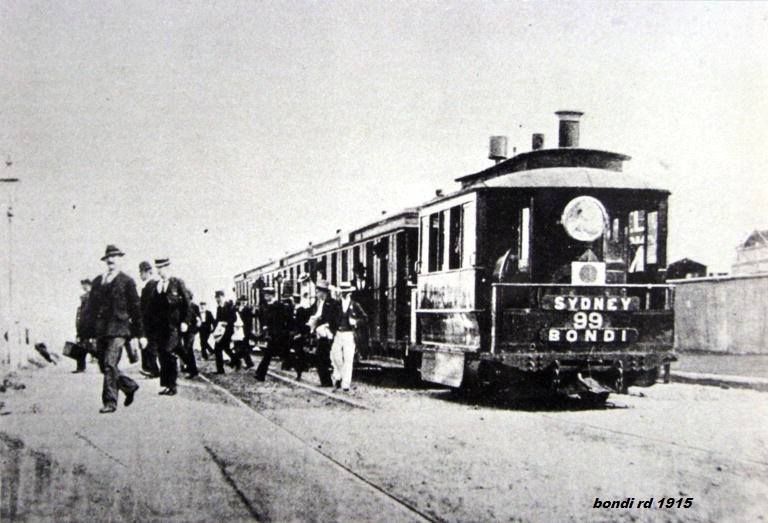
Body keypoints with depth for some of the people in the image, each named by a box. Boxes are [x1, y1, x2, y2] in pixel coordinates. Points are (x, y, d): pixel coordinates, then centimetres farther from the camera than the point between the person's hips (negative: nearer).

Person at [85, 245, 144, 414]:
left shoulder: (127, 281, 3)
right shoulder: (98, 281, 16)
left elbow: (135, 308, 4)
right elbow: (91, 306, 17)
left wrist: (140, 334, 3)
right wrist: (90, 331, 10)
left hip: (118, 329, -6)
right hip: (101, 330, 6)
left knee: (110, 364, -16)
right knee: (106, 367, 8)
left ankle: (110, 402, -10)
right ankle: (130, 386, 30)